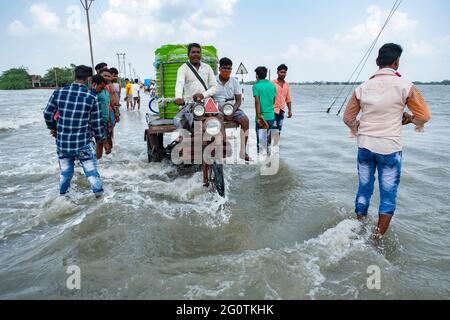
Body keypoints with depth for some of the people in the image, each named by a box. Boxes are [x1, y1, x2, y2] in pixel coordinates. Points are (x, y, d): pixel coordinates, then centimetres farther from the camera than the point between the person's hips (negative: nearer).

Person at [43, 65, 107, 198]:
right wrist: (101, 138, 10)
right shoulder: (91, 97, -11)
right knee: (91, 171, 12)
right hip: (83, 144, -3)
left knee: (65, 172, 20)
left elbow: (48, 114, 6)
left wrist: (54, 127, 24)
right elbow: (97, 123, -6)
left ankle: (63, 196, 35)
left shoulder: (58, 92, -3)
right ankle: (99, 193, 23)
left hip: (62, 142, 4)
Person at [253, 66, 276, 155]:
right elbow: (273, 101, 14)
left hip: (262, 116, -5)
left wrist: (258, 116, -16)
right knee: (268, 137, 17)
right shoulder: (272, 85, 8)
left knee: (261, 140, 0)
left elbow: (257, 102, -15)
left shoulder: (256, 86, -8)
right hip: (271, 116, 5)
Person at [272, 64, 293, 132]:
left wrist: (290, 110, 9)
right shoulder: (272, 83, -7)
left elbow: (288, 99, 14)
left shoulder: (287, 85, 10)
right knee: (273, 129, -9)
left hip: (282, 111, 5)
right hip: (273, 110, -5)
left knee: (279, 129, 8)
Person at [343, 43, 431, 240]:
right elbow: (424, 116, -4)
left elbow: (348, 118, 6)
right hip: (389, 148, -3)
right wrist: (408, 119, 16)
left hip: (365, 146, 4)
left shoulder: (362, 88, 1)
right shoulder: (405, 86, -8)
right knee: (388, 196, 8)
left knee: (364, 190, 16)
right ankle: (378, 238, 14)